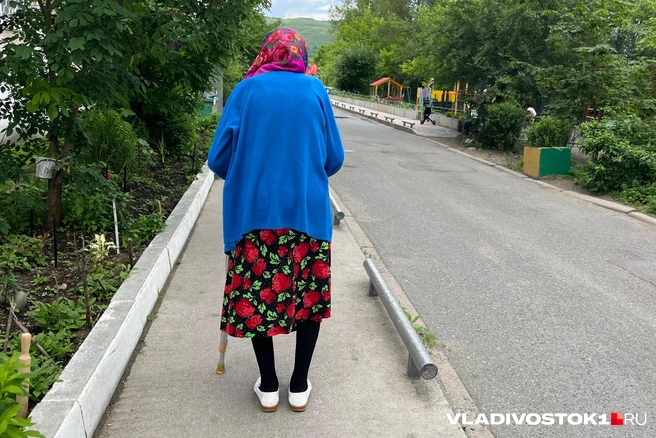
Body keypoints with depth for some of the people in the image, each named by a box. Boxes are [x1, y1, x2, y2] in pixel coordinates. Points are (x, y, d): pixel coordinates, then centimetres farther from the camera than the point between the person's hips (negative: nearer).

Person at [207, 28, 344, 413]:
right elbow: (334, 158, 4)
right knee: (310, 294, 14)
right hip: (309, 211, 1)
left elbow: (219, 157, -1)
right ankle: (299, 387, 21)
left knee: (256, 295, 12)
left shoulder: (246, 89, 1)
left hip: (254, 212, 0)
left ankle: (268, 387, 21)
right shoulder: (315, 90, 3)